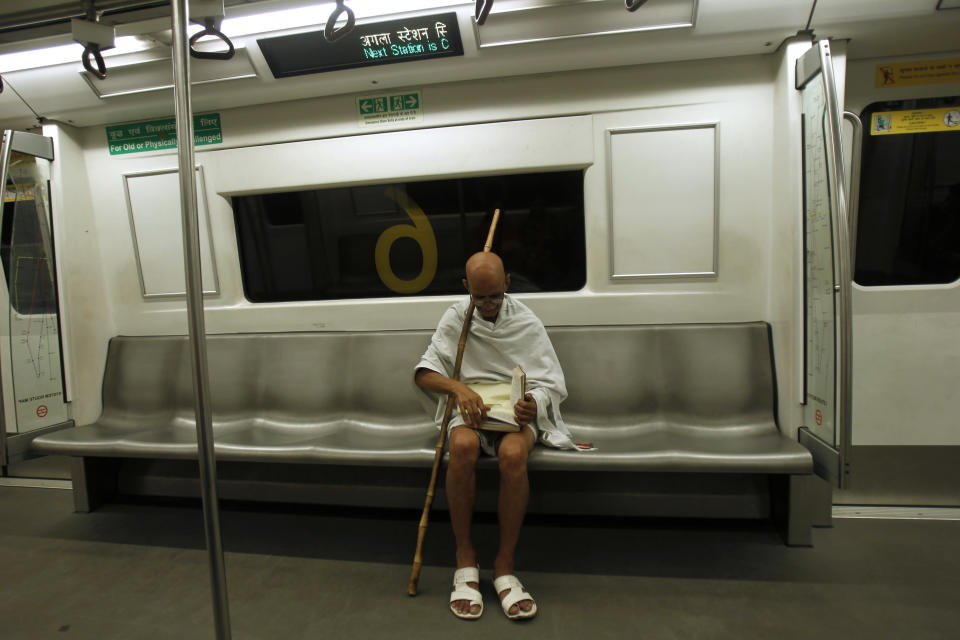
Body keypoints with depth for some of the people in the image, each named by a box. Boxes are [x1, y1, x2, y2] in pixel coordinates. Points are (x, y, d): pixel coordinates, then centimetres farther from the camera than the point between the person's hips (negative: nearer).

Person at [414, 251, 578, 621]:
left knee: (513, 454, -36)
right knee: (463, 447, -36)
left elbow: (552, 383, 6)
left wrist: (533, 404, -19)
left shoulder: (526, 322, 7)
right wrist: (459, 388, -16)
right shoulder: (455, 319, 9)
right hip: (470, 410, 1)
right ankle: (465, 559, -20)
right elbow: (423, 373, 5)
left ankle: (504, 565, -20)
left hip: (516, 413, 0)